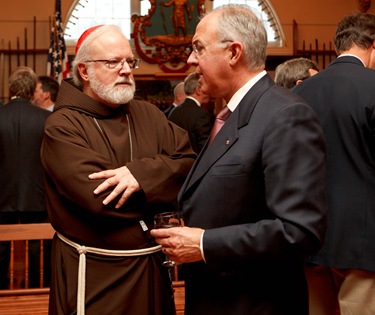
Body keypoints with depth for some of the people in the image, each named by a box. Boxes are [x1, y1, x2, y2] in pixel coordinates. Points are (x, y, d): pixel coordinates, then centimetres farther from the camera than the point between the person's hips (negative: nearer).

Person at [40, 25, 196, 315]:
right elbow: (102, 201, -22)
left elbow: (193, 162, -5)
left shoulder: (148, 114, 6)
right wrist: (164, 185, -9)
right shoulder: (63, 127, -11)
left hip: (153, 268, 5)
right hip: (96, 278, -5)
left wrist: (143, 173, -22)